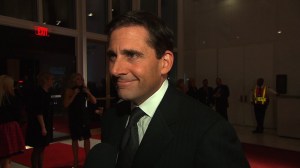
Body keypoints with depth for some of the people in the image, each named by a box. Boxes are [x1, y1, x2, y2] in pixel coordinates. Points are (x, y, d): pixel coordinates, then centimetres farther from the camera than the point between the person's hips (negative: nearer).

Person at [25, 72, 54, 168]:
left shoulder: (46, 93, 9)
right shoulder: (38, 93, -18)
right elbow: (38, 112, -22)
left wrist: (48, 126, 16)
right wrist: (43, 127, -22)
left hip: (46, 125, 9)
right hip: (38, 126, -9)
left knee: (42, 148, 15)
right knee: (37, 149, 1)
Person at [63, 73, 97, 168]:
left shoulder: (84, 89, 7)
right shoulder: (69, 90, -4)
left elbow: (94, 102, 4)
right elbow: (66, 105, -14)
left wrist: (88, 93, -9)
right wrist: (74, 94, -19)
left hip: (84, 117, 4)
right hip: (74, 118, -3)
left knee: (87, 138, 6)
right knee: (75, 139, 5)